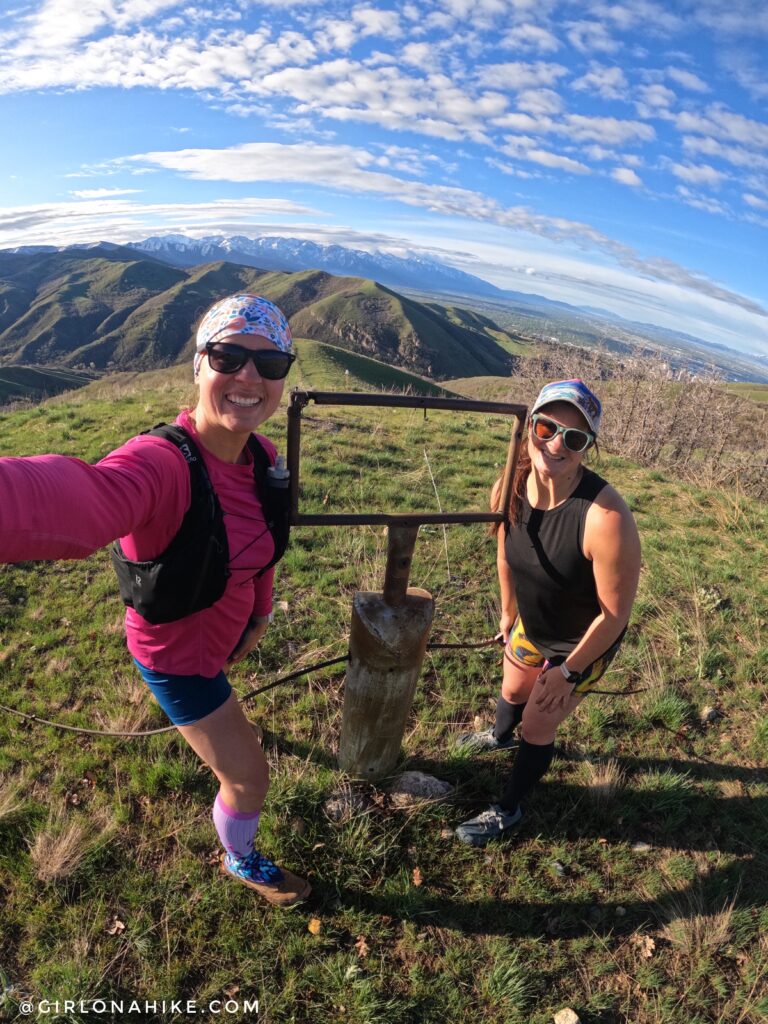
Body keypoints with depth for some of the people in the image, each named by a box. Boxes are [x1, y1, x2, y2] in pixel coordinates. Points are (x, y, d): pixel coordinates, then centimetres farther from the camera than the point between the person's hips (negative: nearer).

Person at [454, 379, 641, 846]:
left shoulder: (606, 518, -40)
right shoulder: (510, 488, -22)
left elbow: (615, 612, -27)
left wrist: (568, 671, -16)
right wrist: (508, 612, 11)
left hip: (583, 642, -5)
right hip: (531, 623, 6)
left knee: (537, 726, 11)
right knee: (513, 691, 31)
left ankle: (507, 811, 41)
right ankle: (501, 736, 68)